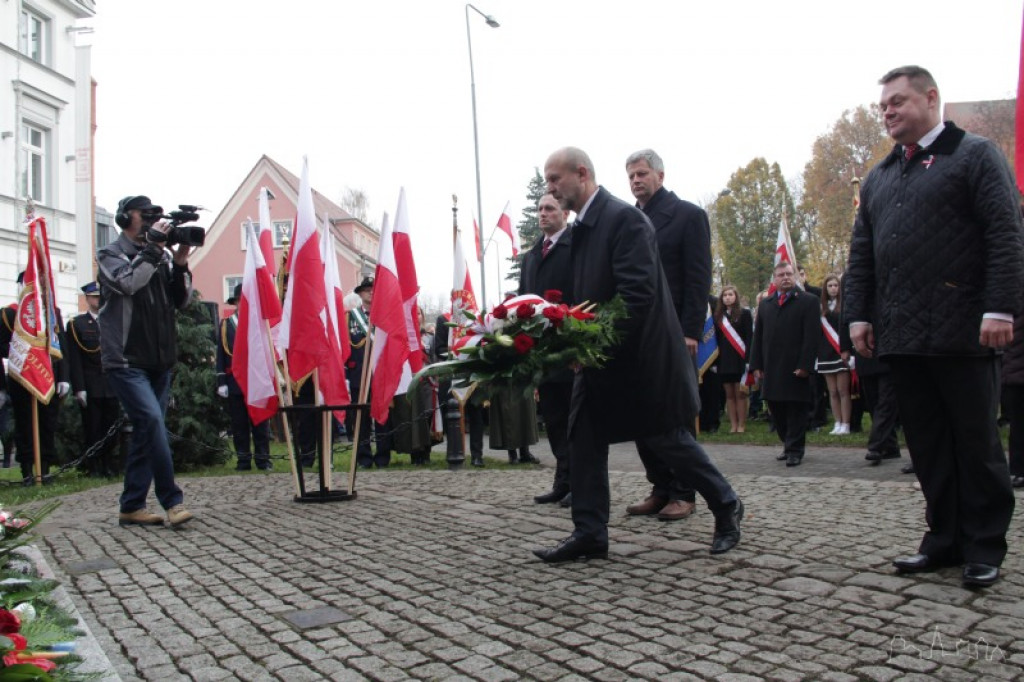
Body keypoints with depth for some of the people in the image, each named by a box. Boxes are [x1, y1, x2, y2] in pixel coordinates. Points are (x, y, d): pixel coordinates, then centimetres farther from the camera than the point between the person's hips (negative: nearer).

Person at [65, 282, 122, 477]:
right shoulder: (76, 324, 4)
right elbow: (74, 360, -3)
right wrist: (79, 388, -11)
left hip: (112, 387, 3)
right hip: (90, 388, -3)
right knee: (93, 430, 0)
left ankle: (110, 467, 13)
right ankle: (94, 467, 8)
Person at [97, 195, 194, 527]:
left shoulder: (162, 256, 14)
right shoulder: (110, 255, 1)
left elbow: (182, 300, 8)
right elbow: (127, 283, -19)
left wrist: (180, 264, -6)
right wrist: (152, 248, -17)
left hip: (159, 361, 6)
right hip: (125, 360, -6)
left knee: (146, 432, 7)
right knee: (152, 420, -19)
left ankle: (131, 507, 15)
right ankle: (172, 501, -14)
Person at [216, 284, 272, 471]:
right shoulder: (225, 324, 9)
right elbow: (221, 355, 6)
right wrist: (221, 382, -1)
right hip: (235, 383, 2)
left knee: (260, 423, 3)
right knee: (239, 424, 6)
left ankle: (263, 460, 10)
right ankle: (243, 460, 14)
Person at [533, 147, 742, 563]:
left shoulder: (624, 218, -16)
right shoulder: (580, 228, 11)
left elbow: (639, 293, -24)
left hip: (640, 355, -8)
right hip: (598, 357, 8)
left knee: (669, 438, 4)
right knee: (584, 440, 3)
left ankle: (725, 506, 26)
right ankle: (589, 533, 11)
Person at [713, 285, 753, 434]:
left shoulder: (744, 314, 0)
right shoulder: (718, 315, 11)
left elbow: (749, 337, -5)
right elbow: (717, 338, 10)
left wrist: (747, 357, -14)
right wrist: (716, 359, 3)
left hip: (739, 359, -4)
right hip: (724, 359, 4)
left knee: (740, 393, -1)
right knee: (729, 394, 5)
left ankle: (741, 424, 4)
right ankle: (733, 425, 8)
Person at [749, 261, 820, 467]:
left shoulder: (808, 301, 2)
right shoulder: (765, 304, 16)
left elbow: (812, 336, -5)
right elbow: (758, 336, 15)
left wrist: (804, 365, -13)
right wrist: (756, 365, 7)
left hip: (796, 369, -4)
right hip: (771, 370, 4)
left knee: (796, 410, -1)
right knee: (777, 410, 8)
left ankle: (795, 450, 6)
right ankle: (787, 445, 21)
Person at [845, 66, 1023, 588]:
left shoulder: (976, 155, 3)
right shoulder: (878, 177, 20)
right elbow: (861, 255, 18)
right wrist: (859, 314, 9)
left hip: (961, 332, -5)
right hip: (902, 335, 5)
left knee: (976, 442, 2)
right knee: (927, 445, 8)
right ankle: (945, 539, 17)